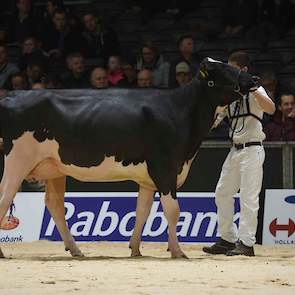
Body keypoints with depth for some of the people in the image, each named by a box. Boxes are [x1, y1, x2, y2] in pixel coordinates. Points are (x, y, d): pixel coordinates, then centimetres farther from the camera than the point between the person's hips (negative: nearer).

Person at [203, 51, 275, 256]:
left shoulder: (255, 90, -8)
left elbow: (271, 109, -27)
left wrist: (251, 88, -33)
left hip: (252, 149, -9)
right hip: (235, 150, 9)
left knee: (248, 197, -9)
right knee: (222, 193, 10)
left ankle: (246, 243, -8)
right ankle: (228, 239, 17)